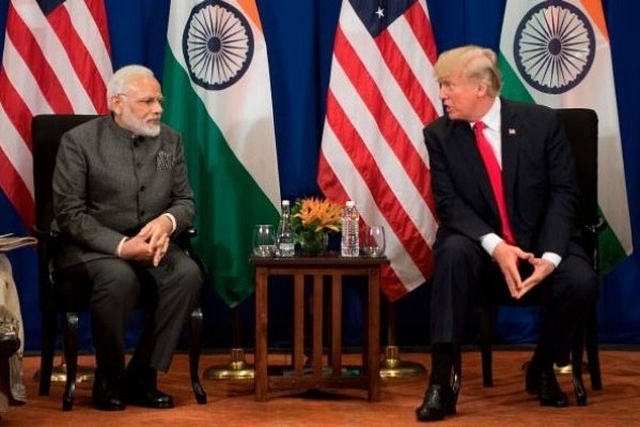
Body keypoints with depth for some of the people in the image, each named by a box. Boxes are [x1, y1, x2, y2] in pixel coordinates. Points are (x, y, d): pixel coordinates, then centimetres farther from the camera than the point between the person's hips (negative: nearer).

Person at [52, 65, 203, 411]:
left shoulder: (170, 140, 7)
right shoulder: (79, 141, -7)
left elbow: (185, 200, 9)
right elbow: (69, 213, -12)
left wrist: (167, 222, -17)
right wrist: (122, 246, -24)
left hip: (151, 244, 4)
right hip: (92, 247, -4)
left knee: (188, 273, -27)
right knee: (120, 278, -37)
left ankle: (141, 377, -16)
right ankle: (108, 380, -13)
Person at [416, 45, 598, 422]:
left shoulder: (541, 122, -5)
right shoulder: (439, 134, -4)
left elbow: (564, 193, -7)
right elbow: (449, 203, -10)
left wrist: (549, 257, -22)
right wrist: (495, 246, -27)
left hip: (541, 245, 0)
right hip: (481, 247, 0)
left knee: (581, 281, -29)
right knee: (454, 251, -35)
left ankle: (542, 369, 2)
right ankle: (442, 383, -35)